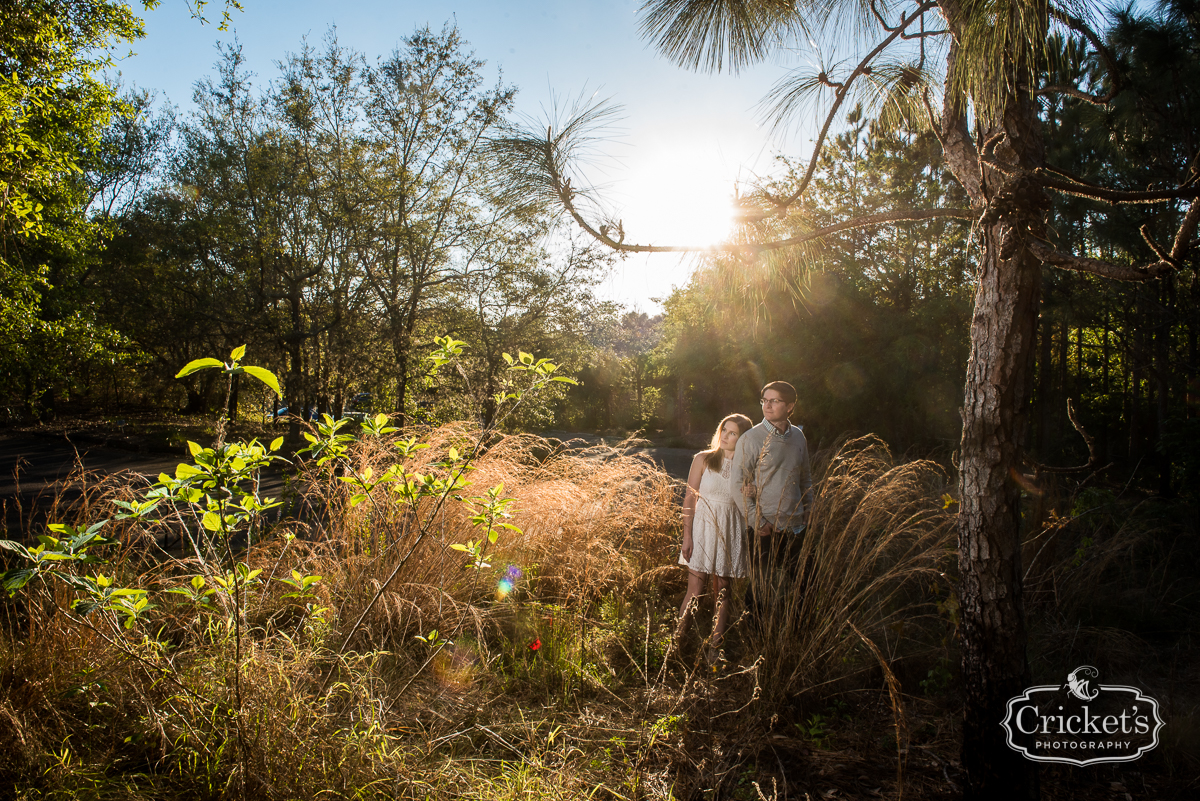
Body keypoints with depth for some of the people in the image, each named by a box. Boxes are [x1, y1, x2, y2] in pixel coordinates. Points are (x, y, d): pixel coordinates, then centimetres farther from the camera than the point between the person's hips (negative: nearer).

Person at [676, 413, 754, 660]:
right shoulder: (703, 460, -3)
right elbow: (689, 499, -2)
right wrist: (687, 535, -7)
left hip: (730, 532, 2)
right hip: (702, 527, -1)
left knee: (722, 592, 9)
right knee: (695, 591, -3)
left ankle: (714, 647, 20)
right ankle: (676, 643, 10)